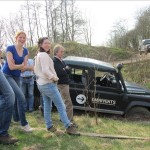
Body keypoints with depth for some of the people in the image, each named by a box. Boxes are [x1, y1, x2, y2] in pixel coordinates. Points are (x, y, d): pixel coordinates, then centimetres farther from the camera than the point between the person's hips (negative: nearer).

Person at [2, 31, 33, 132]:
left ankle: (16, 119, 30)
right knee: (21, 96, -19)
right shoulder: (10, 48, -14)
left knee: (16, 98, 13)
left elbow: (24, 68, -1)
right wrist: (21, 65, -8)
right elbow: (11, 66, -20)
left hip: (17, 77, 6)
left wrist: (16, 65, -16)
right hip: (7, 75, -6)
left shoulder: (25, 51, 3)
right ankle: (24, 123, -11)